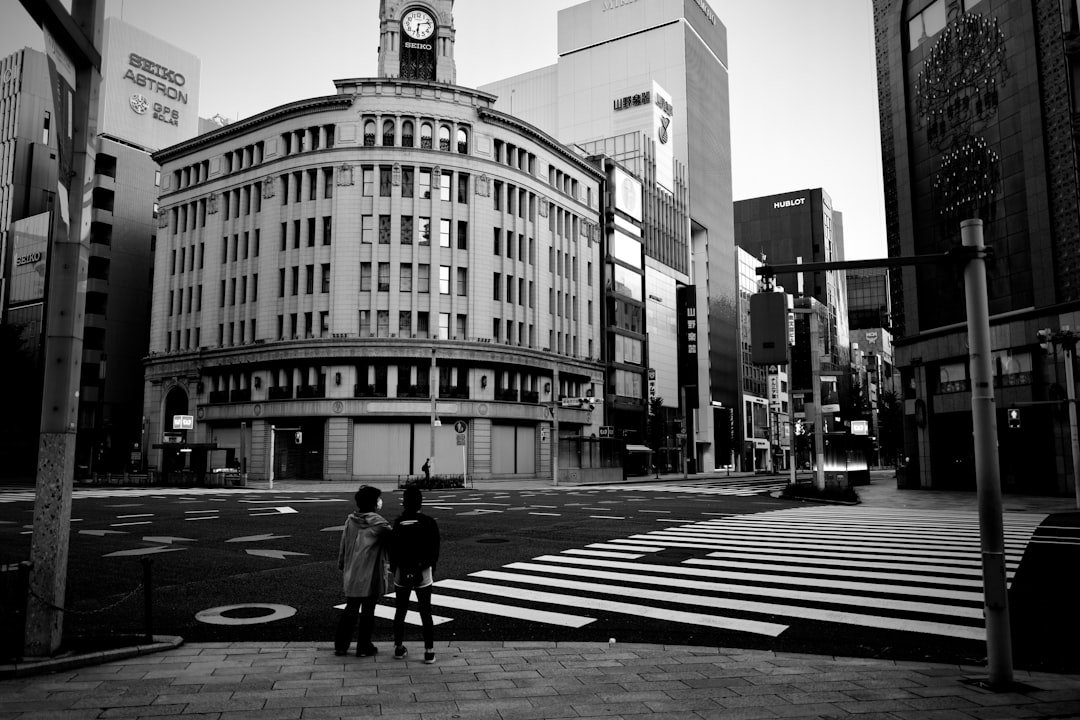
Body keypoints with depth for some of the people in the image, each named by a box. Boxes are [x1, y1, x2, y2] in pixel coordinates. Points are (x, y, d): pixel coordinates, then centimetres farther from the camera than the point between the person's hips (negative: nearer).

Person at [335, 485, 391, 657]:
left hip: (351, 574, 5)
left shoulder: (350, 520, 1)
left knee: (350, 609, 17)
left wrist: (342, 566, 19)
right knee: (367, 612, 7)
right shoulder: (378, 524, -15)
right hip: (371, 576, -5)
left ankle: (340, 645, 21)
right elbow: (392, 541, -9)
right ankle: (364, 648, 15)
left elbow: (343, 546, 9)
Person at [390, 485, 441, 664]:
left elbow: (393, 550, -7)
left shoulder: (399, 523, -11)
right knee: (426, 614, 7)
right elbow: (435, 550, -1)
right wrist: (432, 570, 12)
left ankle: (399, 648, 24)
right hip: (423, 574, 0)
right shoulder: (430, 523, -7)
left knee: (400, 612, 15)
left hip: (402, 574, 0)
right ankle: (429, 651, 7)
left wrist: (394, 569, 7)